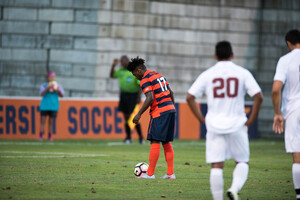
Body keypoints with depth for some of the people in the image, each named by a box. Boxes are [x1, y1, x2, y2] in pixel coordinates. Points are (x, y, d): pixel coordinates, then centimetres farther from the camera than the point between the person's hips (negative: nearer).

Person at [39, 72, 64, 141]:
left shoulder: (58, 85, 6)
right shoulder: (44, 85, 2)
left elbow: (62, 95, 2)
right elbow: (42, 94, -12)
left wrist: (58, 90, -19)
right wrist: (47, 88, -27)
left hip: (54, 106, 1)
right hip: (44, 106, -1)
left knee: (51, 122, 2)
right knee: (42, 121, -5)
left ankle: (50, 137, 6)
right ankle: (41, 136, -3)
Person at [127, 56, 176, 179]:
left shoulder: (145, 80, -8)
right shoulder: (158, 75, 19)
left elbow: (150, 98, -20)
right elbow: (171, 93, 21)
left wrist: (139, 114, -18)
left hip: (159, 112, -8)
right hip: (170, 109, 8)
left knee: (155, 142, -5)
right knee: (166, 143, 11)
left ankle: (150, 174, -4)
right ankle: (170, 173, 8)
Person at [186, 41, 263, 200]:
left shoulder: (207, 75, 4)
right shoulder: (242, 73, 1)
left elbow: (190, 97, -1)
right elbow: (258, 96, -7)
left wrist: (203, 120, 4)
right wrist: (250, 121, 1)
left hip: (214, 126, 1)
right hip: (237, 125, -1)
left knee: (216, 166, 2)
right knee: (242, 162, 11)